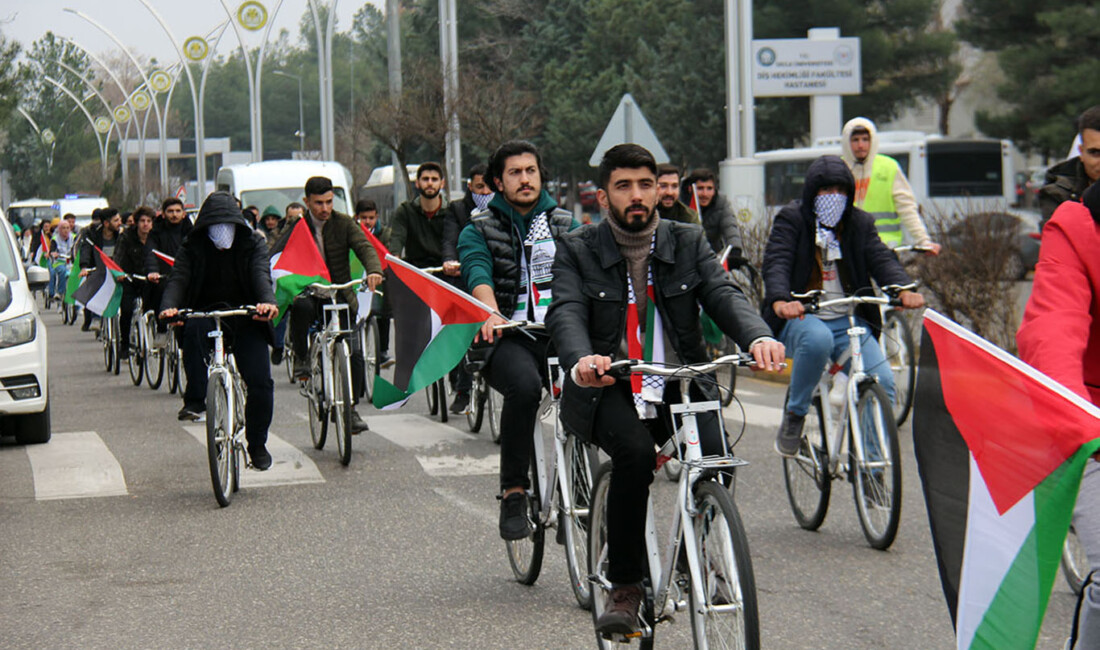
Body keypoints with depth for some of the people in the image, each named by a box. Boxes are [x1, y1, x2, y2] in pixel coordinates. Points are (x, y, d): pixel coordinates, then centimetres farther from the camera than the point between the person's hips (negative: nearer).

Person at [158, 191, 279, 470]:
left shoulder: (253, 243, 3)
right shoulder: (192, 247, 3)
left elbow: (261, 274, -14)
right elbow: (178, 279, -11)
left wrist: (268, 301, -36)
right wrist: (168, 307, -33)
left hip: (245, 321, 1)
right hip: (205, 313, 0)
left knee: (260, 383, -12)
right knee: (195, 327, -38)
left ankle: (257, 444, 10)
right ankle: (194, 400, -31)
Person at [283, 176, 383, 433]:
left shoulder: (344, 223, 2)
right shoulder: (296, 227, -1)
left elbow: (364, 247, -11)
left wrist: (373, 270, -34)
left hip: (340, 296, 1)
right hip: (308, 292, -1)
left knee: (353, 353, -9)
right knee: (301, 306, -38)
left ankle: (350, 408, 7)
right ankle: (301, 357, -15)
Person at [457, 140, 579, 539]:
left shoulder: (565, 224, 18)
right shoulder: (479, 230, 11)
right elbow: (478, 274, -10)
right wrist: (490, 314, -32)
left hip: (562, 335, 2)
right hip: (509, 340, -2)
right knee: (524, 386, -36)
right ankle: (513, 492, -23)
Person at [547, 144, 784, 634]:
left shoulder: (687, 244, 9)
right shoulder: (578, 250, 3)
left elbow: (723, 294, -6)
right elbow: (566, 313, -13)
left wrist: (758, 337, -29)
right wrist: (581, 360, -37)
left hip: (680, 385, 2)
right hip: (607, 388, -2)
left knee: (714, 453, -26)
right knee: (635, 452, -32)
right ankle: (624, 587, -17)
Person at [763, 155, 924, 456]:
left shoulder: (860, 223, 11)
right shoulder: (791, 219, 0)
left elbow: (882, 258, -4)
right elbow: (776, 262, -15)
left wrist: (903, 290, -27)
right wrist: (780, 301, -37)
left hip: (848, 321, 4)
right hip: (800, 318, -4)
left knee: (882, 381, -17)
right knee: (817, 339, -39)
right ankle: (794, 414, -15)